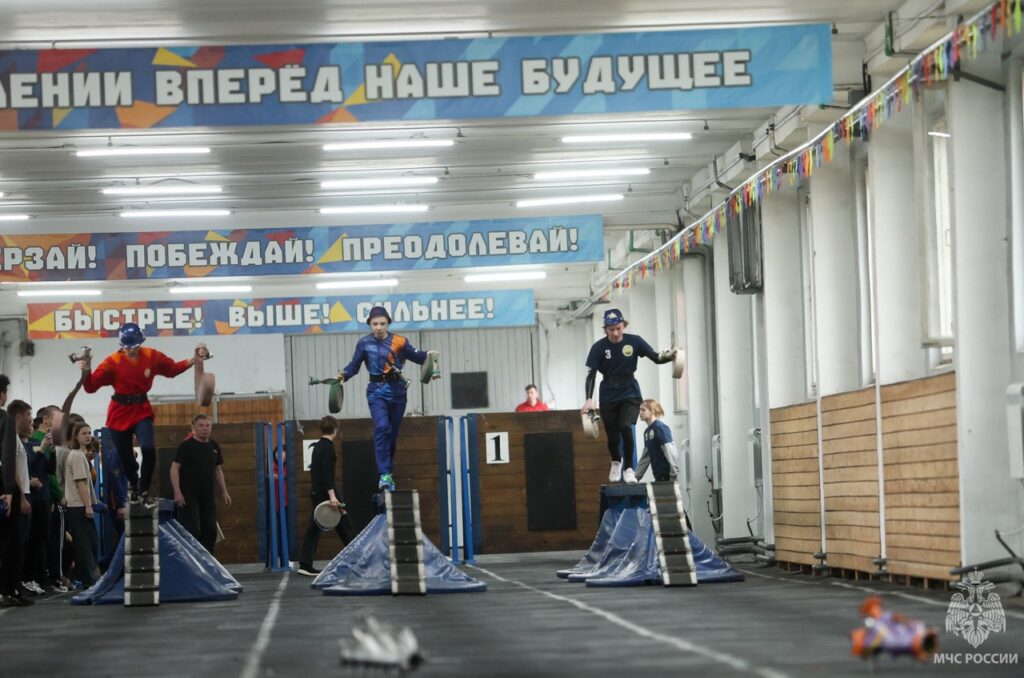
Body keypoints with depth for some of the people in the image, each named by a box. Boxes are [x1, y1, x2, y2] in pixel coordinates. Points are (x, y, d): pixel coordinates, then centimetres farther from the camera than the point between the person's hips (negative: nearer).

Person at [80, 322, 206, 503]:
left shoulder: (151, 357, -4)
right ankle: (133, 483, 43)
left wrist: (192, 361, -3)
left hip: (142, 410, 1)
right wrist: (86, 373, -33)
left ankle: (143, 489, -1)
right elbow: (91, 387, -15)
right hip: (120, 413, -1)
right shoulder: (113, 361, -13)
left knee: (148, 448, -22)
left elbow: (172, 369, 9)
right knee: (125, 456, 8)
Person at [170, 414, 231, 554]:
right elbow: (175, 468, -11)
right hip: (189, 496, -6)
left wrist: (224, 492, 14)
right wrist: (177, 492, -20)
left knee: (210, 531, 7)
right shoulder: (186, 446, -8)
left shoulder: (214, 446, 10)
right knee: (192, 531, -11)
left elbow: (218, 470, 19)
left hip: (208, 496, 6)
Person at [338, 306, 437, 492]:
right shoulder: (365, 343, -1)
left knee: (393, 433, 10)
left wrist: (427, 355, -20)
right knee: (382, 427, -21)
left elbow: (416, 356, 0)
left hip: (397, 390, 2)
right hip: (377, 391, -2)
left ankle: (388, 473, 25)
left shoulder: (399, 342, -2)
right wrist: (344, 375, -17)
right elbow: (354, 365, 1)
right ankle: (384, 474, -24)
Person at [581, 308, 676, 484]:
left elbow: (656, 357, -6)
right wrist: (589, 399, -22)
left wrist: (669, 356, -28)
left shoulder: (634, 341, -7)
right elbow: (591, 375, -10)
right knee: (613, 435, 2)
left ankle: (629, 468, -10)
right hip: (608, 396, 1)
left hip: (630, 392, 0)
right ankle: (616, 462, 36)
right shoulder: (599, 348, -10)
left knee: (625, 426, -24)